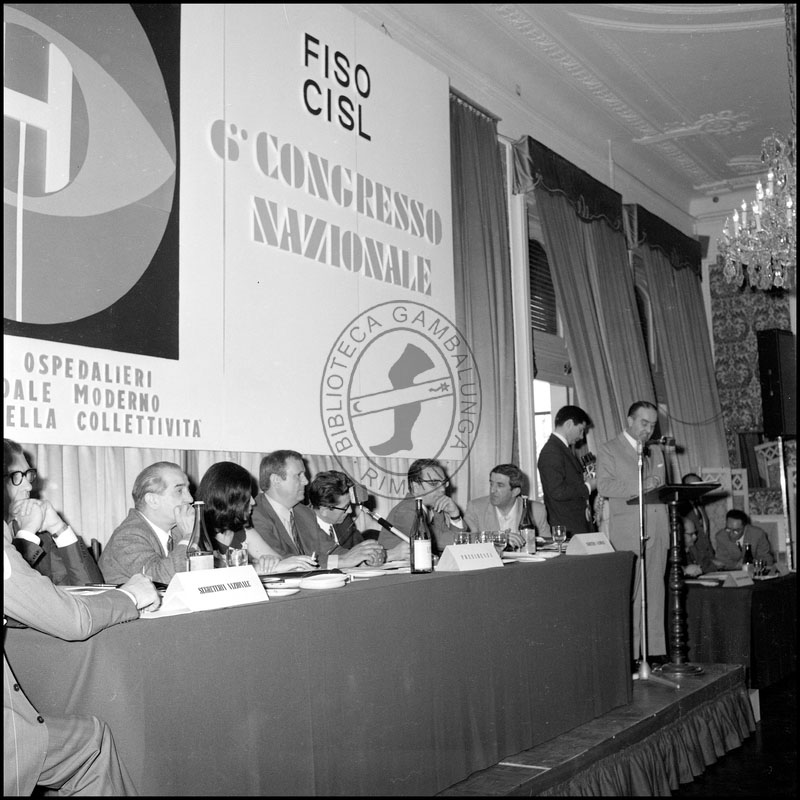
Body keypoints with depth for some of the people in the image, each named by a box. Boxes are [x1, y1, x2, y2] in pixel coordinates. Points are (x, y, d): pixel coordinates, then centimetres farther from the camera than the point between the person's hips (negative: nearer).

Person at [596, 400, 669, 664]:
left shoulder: (656, 451, 21)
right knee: (629, 595, -5)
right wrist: (640, 488, -19)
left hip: (656, 531, 6)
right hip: (627, 531, -6)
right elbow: (604, 486, -11)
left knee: (655, 592, 6)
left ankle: (655, 650, 12)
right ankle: (629, 654, -1)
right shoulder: (608, 449, 1)